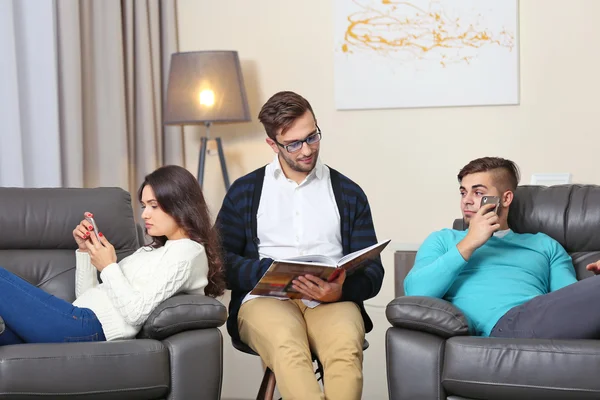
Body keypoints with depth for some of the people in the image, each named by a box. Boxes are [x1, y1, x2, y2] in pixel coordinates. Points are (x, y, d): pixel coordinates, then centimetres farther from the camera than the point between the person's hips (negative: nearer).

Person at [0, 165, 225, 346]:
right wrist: (85, 250, 12)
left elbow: (136, 313, -15)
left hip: (91, 326, -10)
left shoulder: (187, 252, -3)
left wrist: (109, 267, -9)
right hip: (81, 317, 10)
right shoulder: (154, 250, 26)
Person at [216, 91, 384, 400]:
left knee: (346, 349, -36)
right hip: (266, 297, 0)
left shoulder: (349, 194, 15)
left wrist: (340, 291, -13)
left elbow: (372, 273, 10)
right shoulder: (244, 192, 15)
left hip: (332, 302, 1)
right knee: (288, 348, -37)